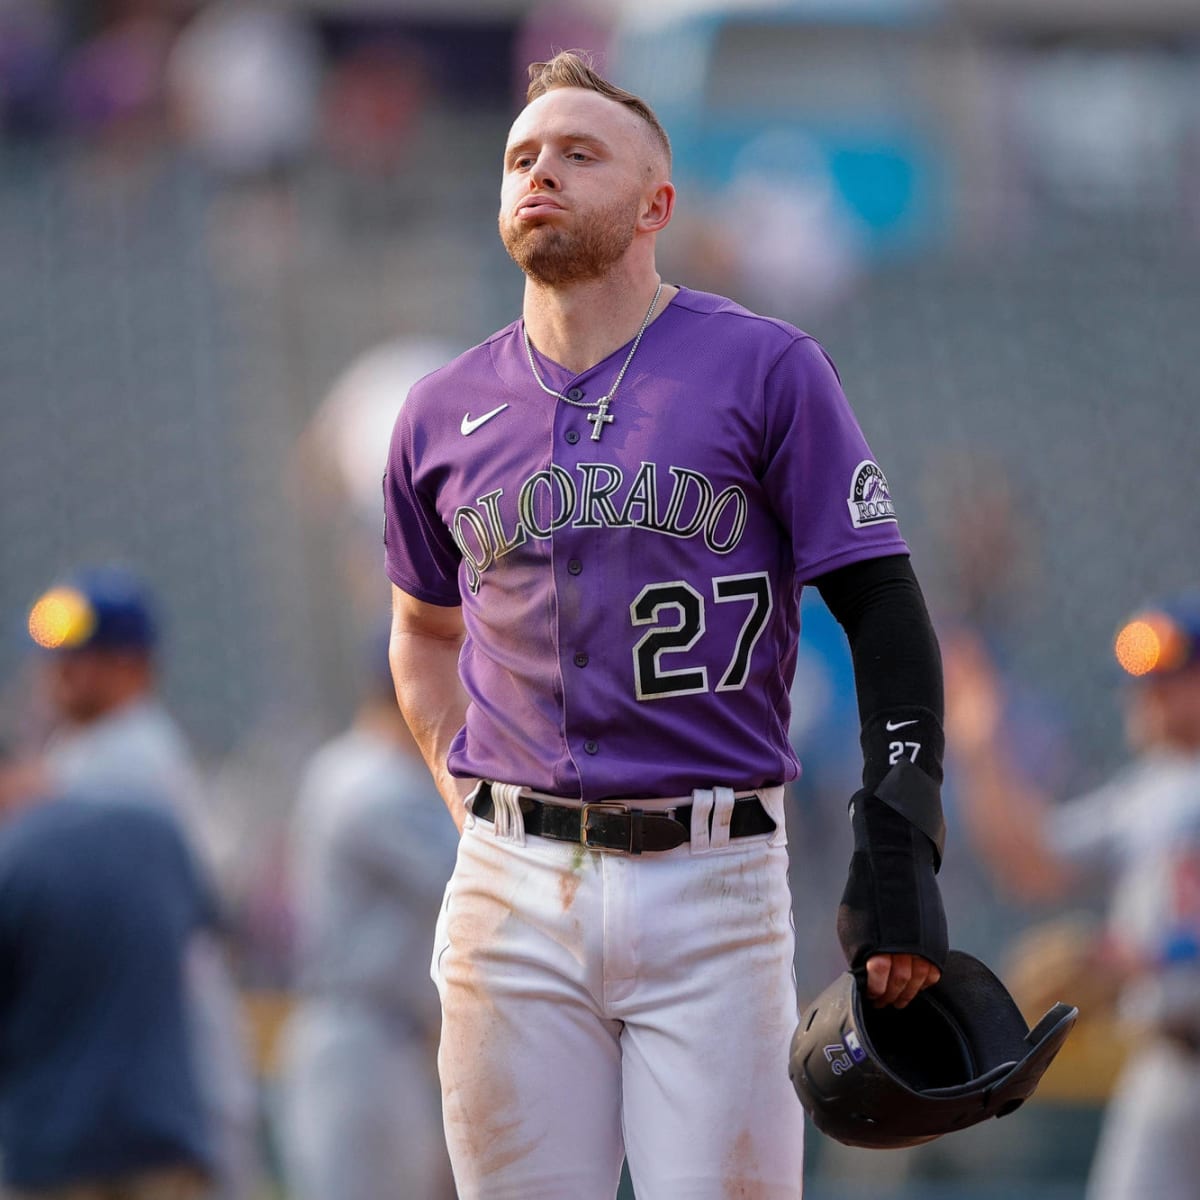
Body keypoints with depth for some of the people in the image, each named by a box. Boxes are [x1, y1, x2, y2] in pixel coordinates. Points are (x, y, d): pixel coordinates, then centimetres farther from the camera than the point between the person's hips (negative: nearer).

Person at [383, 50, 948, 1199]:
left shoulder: (766, 371, 0)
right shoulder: (445, 413, 11)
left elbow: (885, 616, -1)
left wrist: (897, 856, -10)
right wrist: (471, 807, 12)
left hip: (713, 882, -3)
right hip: (512, 890, 3)